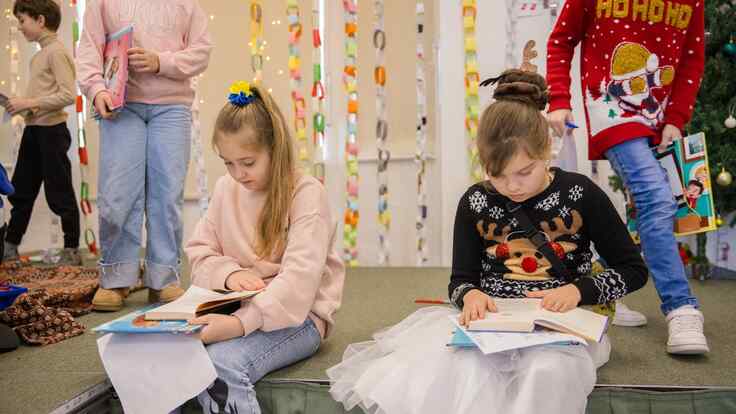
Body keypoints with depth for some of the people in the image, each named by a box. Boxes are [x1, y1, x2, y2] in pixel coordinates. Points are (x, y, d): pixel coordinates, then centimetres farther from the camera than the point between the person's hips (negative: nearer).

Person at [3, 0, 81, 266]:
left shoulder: (56, 51, -11)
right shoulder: (39, 54, 16)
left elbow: (67, 94, -21)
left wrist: (29, 103, -19)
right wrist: (21, 105, 8)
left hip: (52, 131, -9)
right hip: (32, 131, 9)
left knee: (59, 194, -1)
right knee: (21, 192, 13)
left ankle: (72, 250, 9)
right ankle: (10, 246, 22)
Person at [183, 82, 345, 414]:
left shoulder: (306, 194, -13)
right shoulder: (225, 189, 7)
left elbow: (299, 278, -24)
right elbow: (199, 253, 9)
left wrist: (242, 322, -36)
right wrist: (228, 273, -15)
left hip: (296, 316, -5)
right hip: (236, 310, 6)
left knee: (223, 364, -32)